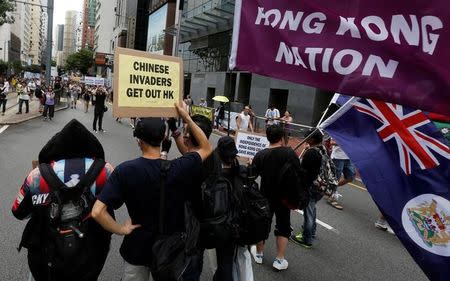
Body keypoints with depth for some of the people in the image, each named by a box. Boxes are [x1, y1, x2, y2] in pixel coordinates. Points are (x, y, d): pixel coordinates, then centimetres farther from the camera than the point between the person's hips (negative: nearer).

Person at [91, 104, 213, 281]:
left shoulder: (125, 170, -23)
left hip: (139, 247, -1)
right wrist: (187, 118, -8)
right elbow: (207, 148, -4)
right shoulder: (178, 168, -22)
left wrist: (121, 229, -13)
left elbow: (97, 212, -28)